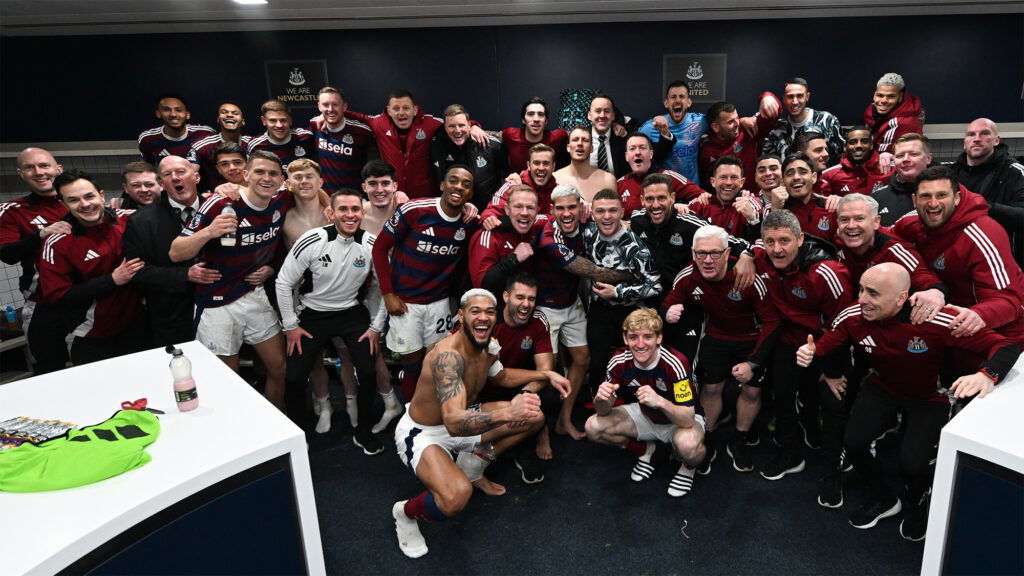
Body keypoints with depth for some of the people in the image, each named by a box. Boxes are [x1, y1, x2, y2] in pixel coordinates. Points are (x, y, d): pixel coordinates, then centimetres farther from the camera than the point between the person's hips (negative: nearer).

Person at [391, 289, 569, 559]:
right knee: (457, 496, -37)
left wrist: (546, 375, 7)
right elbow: (454, 422, -45)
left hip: (460, 422, 8)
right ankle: (406, 512, -2)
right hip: (421, 433, -8)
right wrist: (507, 413, -60)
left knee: (535, 417, 5)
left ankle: (474, 464, 17)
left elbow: (501, 376, 17)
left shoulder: (487, 347, -7)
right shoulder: (448, 355, -34)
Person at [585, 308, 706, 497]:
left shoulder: (675, 363, -32)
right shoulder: (619, 361, -20)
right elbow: (604, 411, -12)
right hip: (644, 414, 4)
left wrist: (660, 402, -53)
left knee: (687, 445, -39)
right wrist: (601, 399, -36)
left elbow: (688, 419, -33)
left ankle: (688, 467, 1)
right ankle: (645, 450, 12)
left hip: (681, 419, -4)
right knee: (593, 427, -16)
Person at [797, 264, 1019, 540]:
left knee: (912, 463, -19)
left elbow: (1006, 347, -29)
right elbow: (822, 347, -8)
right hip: (882, 387, 3)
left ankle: (919, 505, 23)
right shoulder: (853, 317, -22)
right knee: (853, 442, -17)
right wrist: (809, 354, -32)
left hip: (929, 397, -3)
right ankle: (883, 499, 19)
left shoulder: (937, 321, -34)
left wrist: (987, 375, -51)